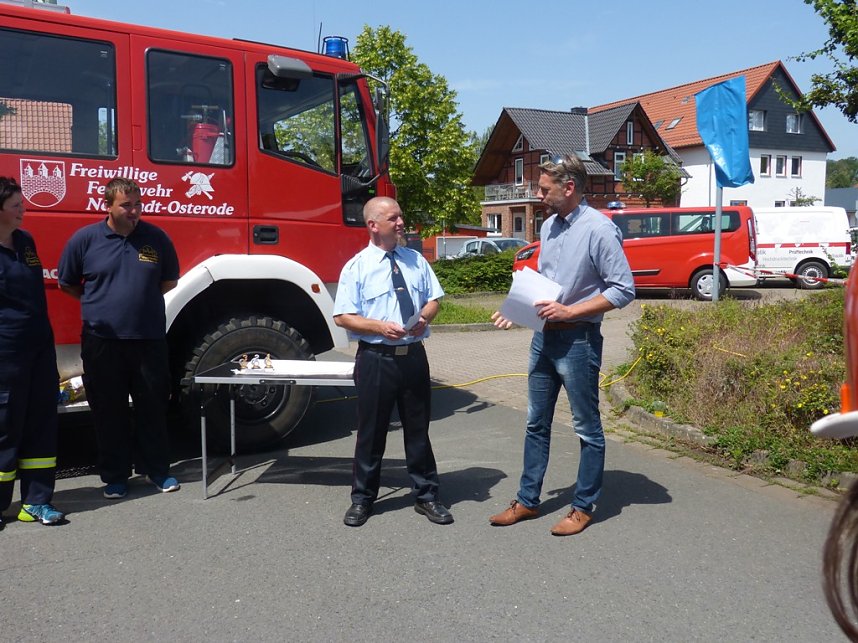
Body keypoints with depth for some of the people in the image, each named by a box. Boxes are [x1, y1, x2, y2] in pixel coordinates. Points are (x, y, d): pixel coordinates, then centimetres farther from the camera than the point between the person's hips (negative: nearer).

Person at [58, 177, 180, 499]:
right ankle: (115, 475, 22)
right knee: (109, 412, 8)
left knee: (153, 407, 10)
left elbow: (169, 281, 14)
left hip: (149, 339, 1)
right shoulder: (85, 238, -2)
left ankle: (157, 469, 25)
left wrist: (140, 297, 7)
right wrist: (100, 302, 6)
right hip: (102, 341, -1)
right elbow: (67, 283, 10)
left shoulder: (156, 237, 2)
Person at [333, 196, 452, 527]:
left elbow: (433, 299, 12)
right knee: (371, 431, 8)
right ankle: (362, 499, 27)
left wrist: (424, 317, -10)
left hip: (414, 355, 3)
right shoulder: (356, 267, -5)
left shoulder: (416, 260, 7)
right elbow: (343, 317, -8)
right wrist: (381, 327, -21)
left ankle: (425, 496, 29)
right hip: (375, 358, -3)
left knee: (418, 429, 13)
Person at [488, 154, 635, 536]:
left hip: (578, 340, -8)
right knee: (536, 424, 15)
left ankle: (583, 507, 22)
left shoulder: (599, 229, -16)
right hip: (545, 336, 8)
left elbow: (624, 290, -17)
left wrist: (569, 311, -20)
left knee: (587, 429, 8)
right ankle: (527, 501, 27)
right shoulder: (549, 226, 8)